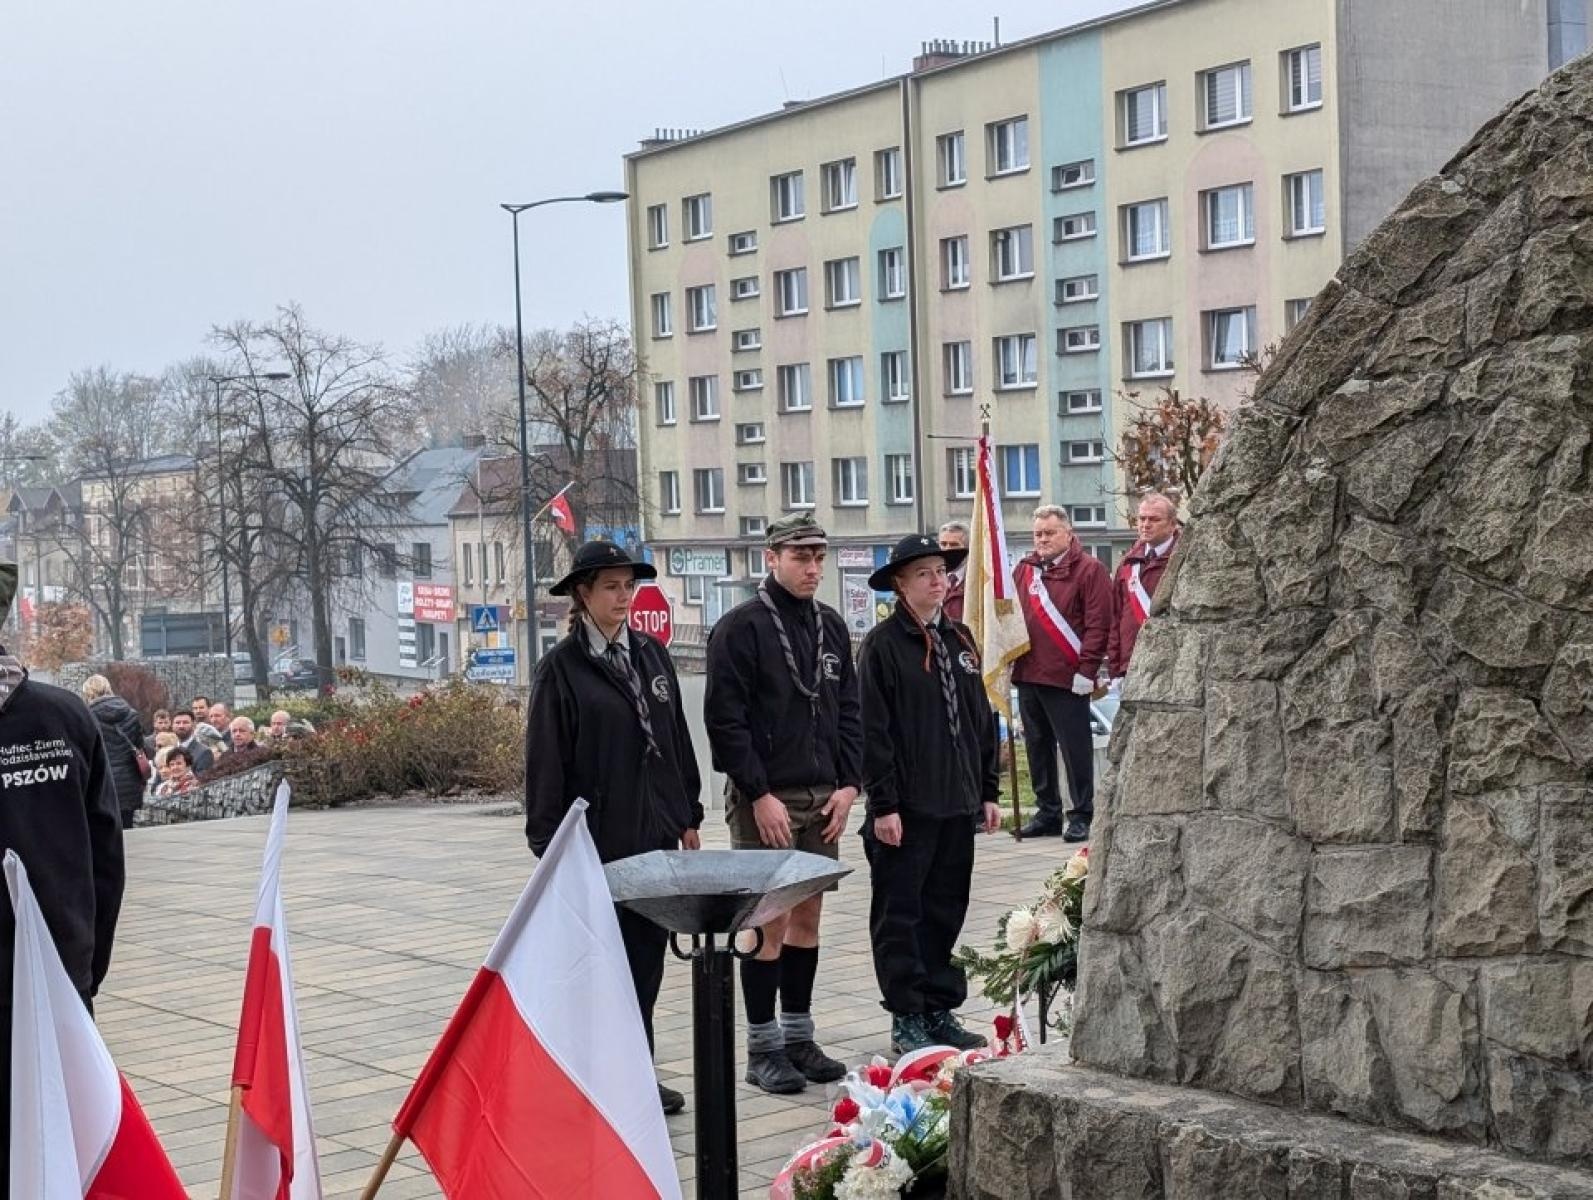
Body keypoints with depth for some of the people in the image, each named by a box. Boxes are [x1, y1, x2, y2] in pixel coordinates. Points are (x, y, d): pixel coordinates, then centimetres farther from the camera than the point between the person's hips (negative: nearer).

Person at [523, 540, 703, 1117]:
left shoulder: (652, 654, 11)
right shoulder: (561, 668, -5)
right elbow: (545, 761, -6)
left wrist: (688, 816, 14)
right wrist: (550, 843, -9)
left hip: (657, 832, 5)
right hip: (598, 841, -5)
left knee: (647, 959, 9)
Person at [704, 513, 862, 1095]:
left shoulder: (831, 626, 12)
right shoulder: (741, 627, -9)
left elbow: (849, 710, 14)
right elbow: (725, 719, -13)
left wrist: (848, 785, 3)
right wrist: (759, 795, -16)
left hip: (823, 796, 6)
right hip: (764, 800, -6)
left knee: (808, 917, 11)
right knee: (769, 922, -3)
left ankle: (799, 1038, 20)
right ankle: (763, 1048, 5)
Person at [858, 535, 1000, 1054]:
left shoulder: (960, 639, 12)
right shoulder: (883, 644, -7)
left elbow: (981, 718, 17)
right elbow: (874, 730, -10)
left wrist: (988, 791, 14)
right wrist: (883, 804, -14)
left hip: (957, 803, 6)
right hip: (906, 808, -6)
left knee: (946, 911, 12)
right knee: (900, 915, 1)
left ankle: (941, 1011, 21)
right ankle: (908, 1019, 8)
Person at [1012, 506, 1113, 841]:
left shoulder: (1088, 569, -4)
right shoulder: (1024, 569, 14)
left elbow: (1098, 623, -9)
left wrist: (1087, 670, -14)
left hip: (1067, 678, -6)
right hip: (1027, 675, 6)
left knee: (1076, 749, -2)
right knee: (1038, 748, 12)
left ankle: (1081, 816, 5)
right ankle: (1047, 813, 21)